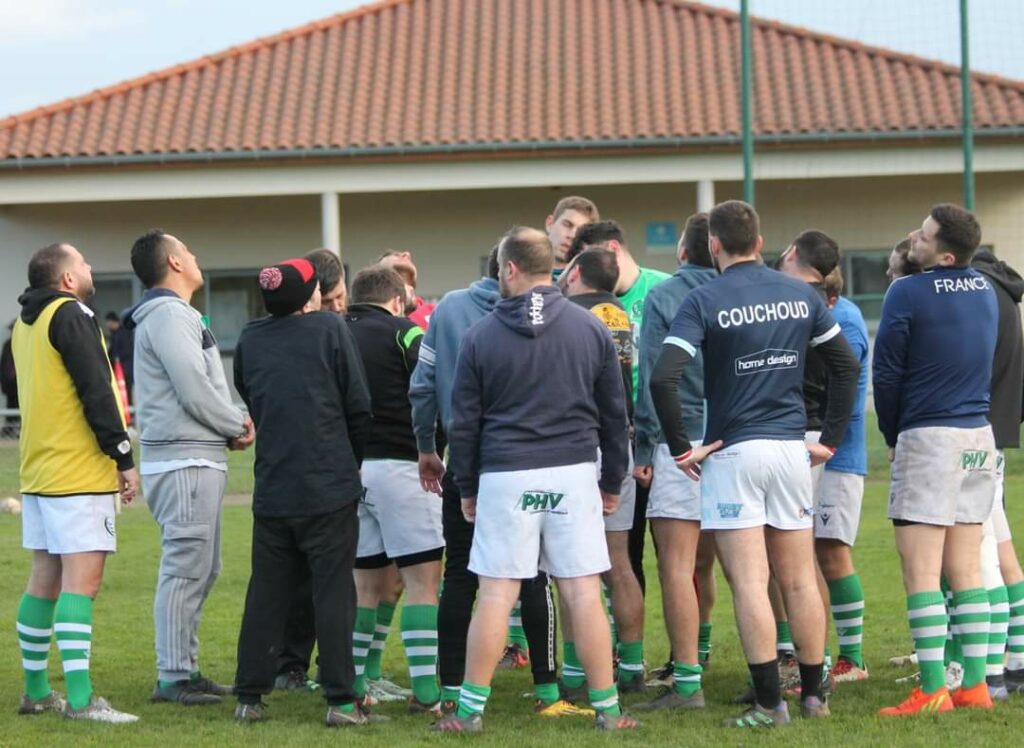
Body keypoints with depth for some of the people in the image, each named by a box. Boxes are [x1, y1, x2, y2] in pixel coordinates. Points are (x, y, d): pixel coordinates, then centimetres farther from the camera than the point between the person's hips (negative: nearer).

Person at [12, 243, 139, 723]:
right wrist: (124, 458, -12)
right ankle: (80, 699, -18)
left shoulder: (26, 323, 16)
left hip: (38, 468, 9)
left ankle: (36, 691, 18)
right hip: (79, 472, -9)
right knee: (82, 580, -12)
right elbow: (96, 392, -17)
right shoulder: (70, 315, -12)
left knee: (45, 579, 13)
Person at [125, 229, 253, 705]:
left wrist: (232, 424, 6)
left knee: (201, 568, 14)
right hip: (185, 458, -11)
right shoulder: (168, 314, -13)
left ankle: (183, 668, 19)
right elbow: (193, 389, -18)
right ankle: (173, 677, -7)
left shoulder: (174, 314, 21)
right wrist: (238, 426, -5)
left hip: (199, 458, 11)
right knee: (186, 569, -9)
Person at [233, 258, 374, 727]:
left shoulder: (249, 342, 6)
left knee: (266, 594, 10)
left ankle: (249, 697, 11)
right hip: (330, 488, -4)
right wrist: (351, 462, 13)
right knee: (333, 593, -1)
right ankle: (341, 700, -3)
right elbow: (359, 407, -3)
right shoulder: (330, 329, -4)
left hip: (272, 490, 4)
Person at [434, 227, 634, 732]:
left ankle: (471, 709, 5)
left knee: (495, 595, 2)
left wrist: (467, 488, 14)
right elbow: (614, 414, 10)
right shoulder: (591, 330, 5)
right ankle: (607, 710, 4)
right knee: (584, 593, 2)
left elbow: (464, 421, 4)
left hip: (506, 478, -1)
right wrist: (613, 481, 18)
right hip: (573, 474, 1)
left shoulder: (481, 336, 0)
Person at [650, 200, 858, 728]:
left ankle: (770, 703, -7)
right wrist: (832, 439, 16)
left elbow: (663, 378, -18)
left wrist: (681, 447, -8)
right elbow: (846, 365, 12)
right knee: (800, 580, 11)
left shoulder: (704, 301, -8)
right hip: (791, 448, 4)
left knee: (749, 584, -4)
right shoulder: (800, 295, 6)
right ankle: (813, 695, 17)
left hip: (734, 451, -4)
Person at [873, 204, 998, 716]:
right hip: (979, 436, 7)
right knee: (966, 569, 10)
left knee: (921, 570, -5)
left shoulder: (908, 293, -11)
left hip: (928, 437, -7)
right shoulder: (984, 290, 9)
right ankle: (975, 683, 9)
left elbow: (885, 374, -7)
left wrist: (893, 437, 9)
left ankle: (933, 689, -9)